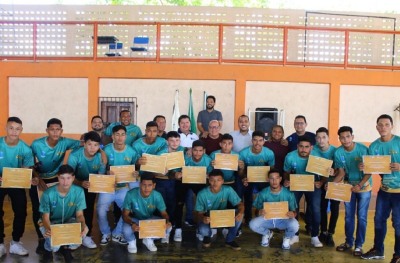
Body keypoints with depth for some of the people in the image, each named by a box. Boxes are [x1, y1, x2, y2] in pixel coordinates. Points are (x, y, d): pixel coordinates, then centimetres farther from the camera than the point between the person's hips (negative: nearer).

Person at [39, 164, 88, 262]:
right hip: (51, 223, -2)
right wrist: (48, 229, -41)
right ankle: (48, 249, 12)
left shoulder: (79, 191, -19)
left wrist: (83, 225, -38)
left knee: (82, 232, -30)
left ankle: (66, 247, 7)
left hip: (69, 221, 2)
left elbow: (79, 215, -13)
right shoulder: (48, 193, -24)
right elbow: (45, 217, -17)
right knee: (54, 245, -32)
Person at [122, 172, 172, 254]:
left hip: (150, 219, 2)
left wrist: (167, 221, -36)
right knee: (127, 230, -35)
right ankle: (132, 241, 6)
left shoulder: (157, 196, -24)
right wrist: (132, 224, -43)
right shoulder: (131, 194, -30)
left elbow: (164, 213, -12)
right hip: (135, 219, -2)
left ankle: (149, 240, 9)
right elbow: (125, 214, -21)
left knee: (168, 227, -22)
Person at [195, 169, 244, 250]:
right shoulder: (202, 194, -22)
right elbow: (199, 213, -18)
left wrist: (241, 213, -40)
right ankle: (207, 235, 8)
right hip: (208, 219, -2)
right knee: (203, 230, -35)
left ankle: (229, 240, -3)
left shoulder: (228, 190, -18)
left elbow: (240, 204, -16)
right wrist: (202, 218, -43)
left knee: (238, 214, -26)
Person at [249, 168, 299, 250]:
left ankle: (287, 237, 6)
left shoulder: (288, 193, -12)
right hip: (267, 219, 1)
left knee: (294, 225, -34)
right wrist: (259, 212, -29)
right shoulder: (263, 193, -9)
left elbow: (294, 211, -5)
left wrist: (293, 214, -30)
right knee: (252, 224, -27)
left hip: (283, 220, -1)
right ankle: (267, 233, 10)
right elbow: (257, 211, -3)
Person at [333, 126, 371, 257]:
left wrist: (359, 185, -25)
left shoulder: (363, 149, -20)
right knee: (349, 216, 11)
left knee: (361, 217, 1)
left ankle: (359, 245, 12)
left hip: (364, 186, -3)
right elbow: (341, 173, -5)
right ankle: (349, 242, 25)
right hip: (348, 186, 3)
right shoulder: (338, 153, -12)